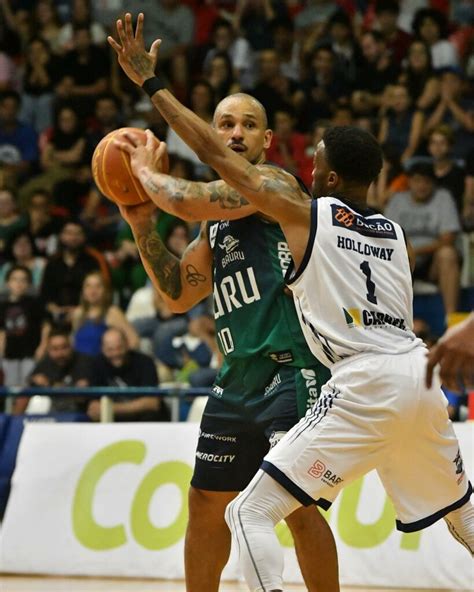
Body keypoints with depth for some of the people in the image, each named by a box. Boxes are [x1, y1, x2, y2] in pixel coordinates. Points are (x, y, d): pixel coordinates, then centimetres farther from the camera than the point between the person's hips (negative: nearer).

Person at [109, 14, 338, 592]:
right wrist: (141, 225, 11)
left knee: (297, 505, -14)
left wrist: (146, 171, -1)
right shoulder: (216, 216, 19)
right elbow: (178, 294, 21)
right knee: (206, 503, 13)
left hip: (291, 367, -9)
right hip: (239, 373, 9)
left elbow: (189, 200, -20)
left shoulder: (274, 182, -7)